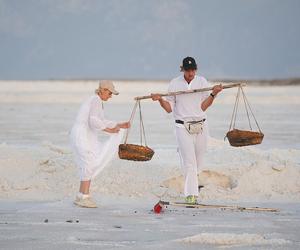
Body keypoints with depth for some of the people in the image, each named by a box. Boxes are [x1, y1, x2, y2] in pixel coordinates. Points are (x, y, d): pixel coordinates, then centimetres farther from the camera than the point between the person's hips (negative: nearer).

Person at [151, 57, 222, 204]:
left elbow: (203, 106, -4)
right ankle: (191, 194, -10)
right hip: (182, 127, -2)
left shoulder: (202, 82, 3)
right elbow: (169, 108, 3)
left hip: (200, 126, 2)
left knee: (198, 162, 11)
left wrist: (214, 94, -17)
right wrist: (160, 100, -14)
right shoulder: (174, 84, 1)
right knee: (189, 161, -11)